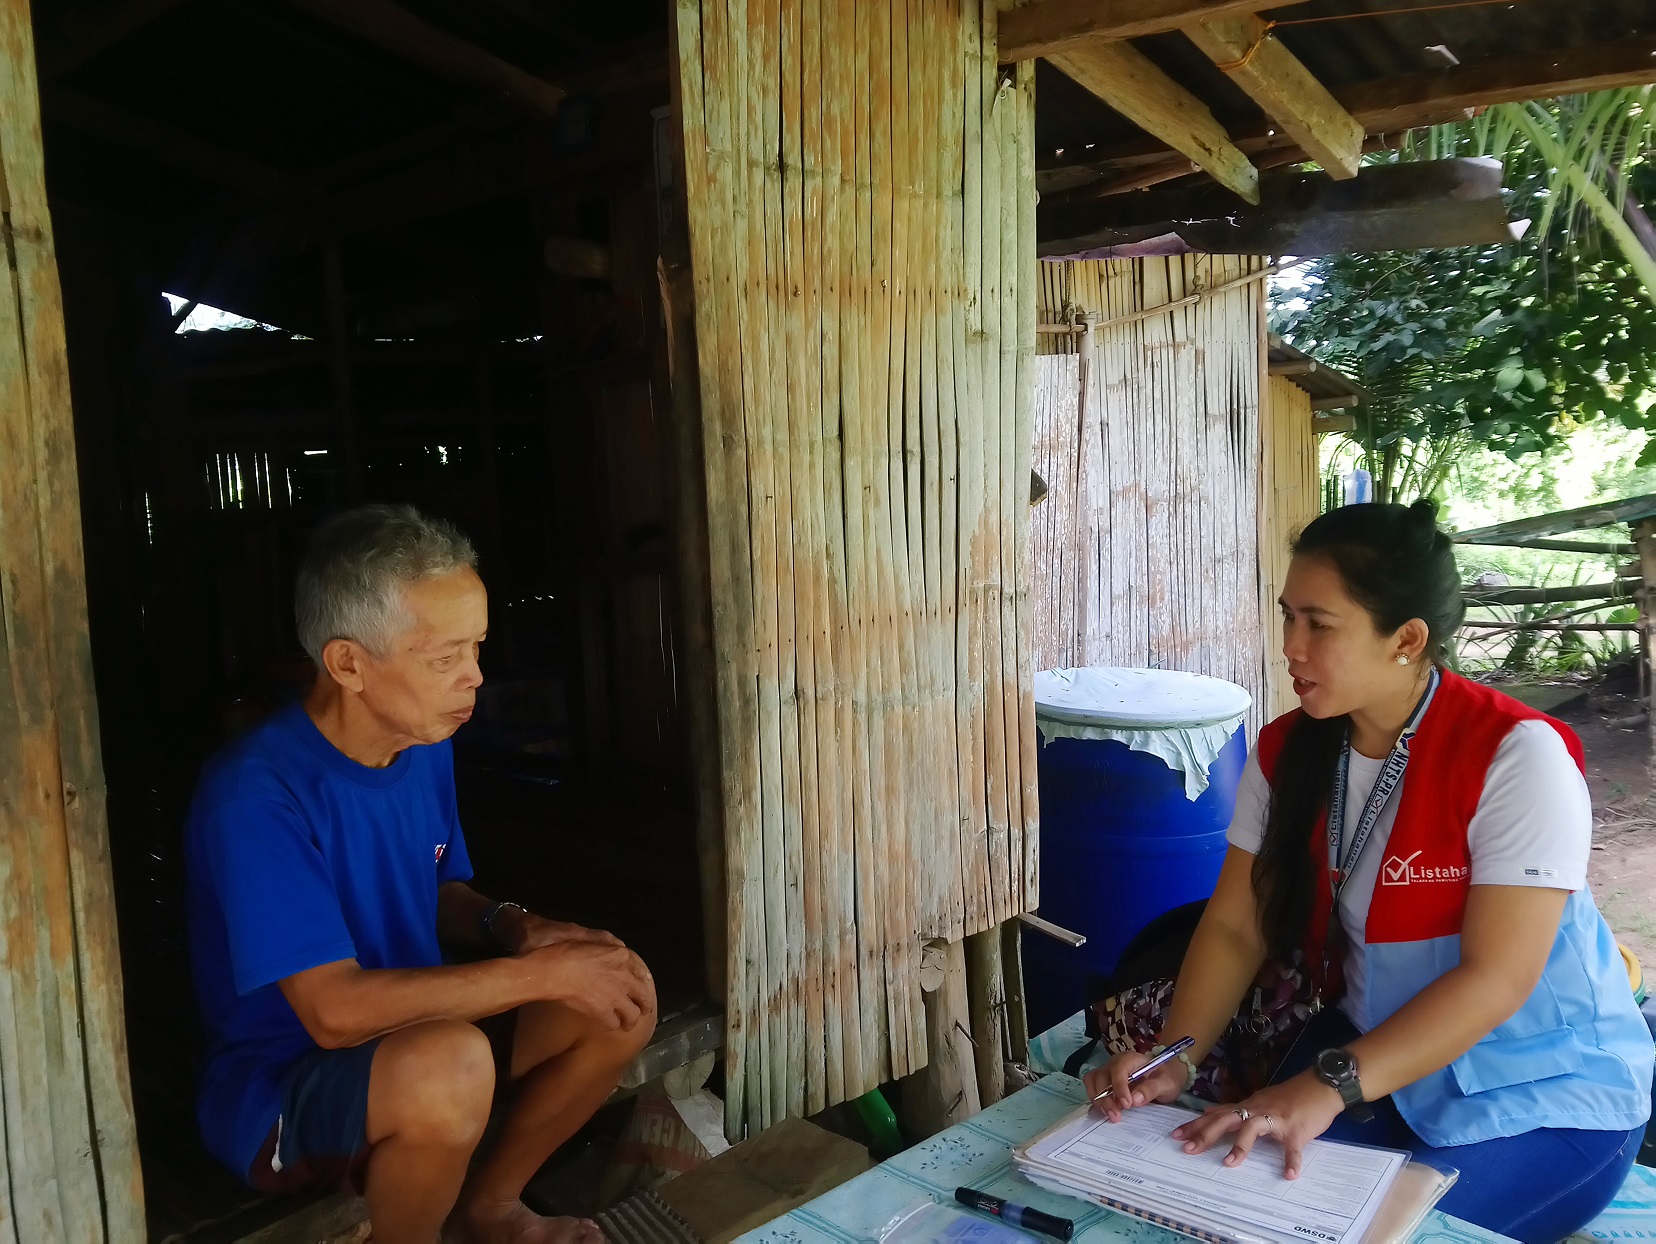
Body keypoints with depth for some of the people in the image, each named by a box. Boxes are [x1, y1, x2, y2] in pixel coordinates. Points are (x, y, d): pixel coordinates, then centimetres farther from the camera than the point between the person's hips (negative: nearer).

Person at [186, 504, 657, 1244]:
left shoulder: (426, 746, -2)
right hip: (273, 1088, -8)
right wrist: (540, 972, -28)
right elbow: (336, 1010, -32)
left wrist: (512, 927, -11)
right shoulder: (255, 795, -27)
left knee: (622, 997, -6)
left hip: (407, 1030, 8)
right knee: (450, 1065, -37)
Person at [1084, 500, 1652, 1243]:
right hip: (1377, 1054, 4)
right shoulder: (1285, 752, -5)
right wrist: (1175, 1058, -22)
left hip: (1549, 1094, -4)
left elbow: (1496, 977, -26)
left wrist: (1329, 1086, -35)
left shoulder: (1517, 755, -23)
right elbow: (1235, 927, -6)